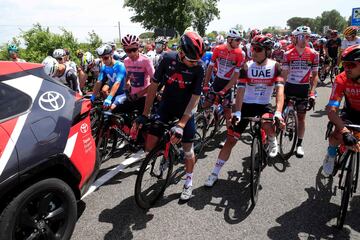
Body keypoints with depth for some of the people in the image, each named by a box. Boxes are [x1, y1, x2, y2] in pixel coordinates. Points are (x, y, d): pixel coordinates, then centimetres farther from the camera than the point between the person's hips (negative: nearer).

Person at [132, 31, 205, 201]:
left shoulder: (198, 68, -19)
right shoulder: (168, 59, -14)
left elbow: (195, 97, -20)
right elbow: (153, 86, -9)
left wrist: (181, 125, -28)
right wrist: (144, 115, -11)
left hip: (185, 109, -2)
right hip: (166, 105, 2)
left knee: (188, 148, 3)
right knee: (149, 147, -4)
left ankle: (189, 182, 26)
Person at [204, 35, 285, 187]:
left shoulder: (275, 67, -8)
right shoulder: (247, 67, -9)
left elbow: (280, 90, -19)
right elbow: (240, 91, -16)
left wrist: (278, 112, -35)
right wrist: (237, 112, -30)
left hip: (264, 105, 0)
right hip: (247, 105, 0)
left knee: (268, 125, -35)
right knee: (231, 140, -4)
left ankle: (272, 141, 4)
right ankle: (215, 173, 8)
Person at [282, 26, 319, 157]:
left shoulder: (313, 54, -4)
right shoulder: (288, 54, -6)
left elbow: (315, 75, 0)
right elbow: (284, 74, -6)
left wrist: (312, 93, -9)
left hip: (304, 88, 1)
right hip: (289, 86, 0)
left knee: (301, 117, 8)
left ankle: (299, 144, 19)